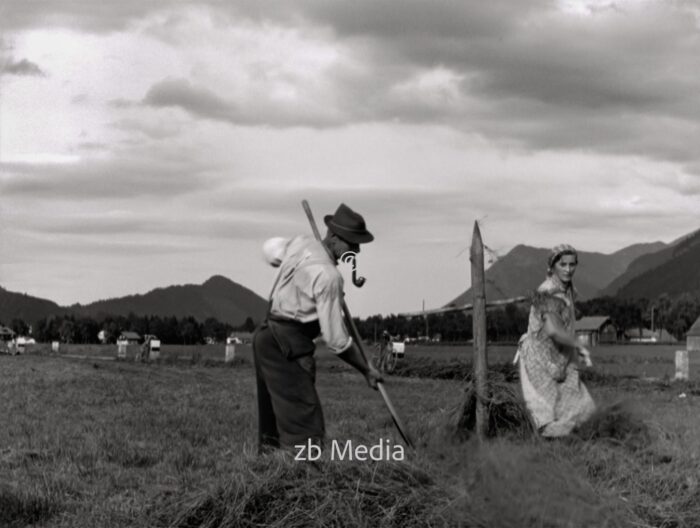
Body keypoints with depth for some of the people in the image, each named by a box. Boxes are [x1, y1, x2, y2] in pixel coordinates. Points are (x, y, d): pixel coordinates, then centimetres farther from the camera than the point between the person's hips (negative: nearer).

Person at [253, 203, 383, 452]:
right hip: (287, 346, -10)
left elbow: (270, 249, 29)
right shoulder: (328, 275, -19)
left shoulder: (301, 243, 5)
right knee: (305, 424, -13)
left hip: (267, 336, 10)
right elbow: (336, 338, -16)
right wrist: (366, 370, -4)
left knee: (275, 415, 14)